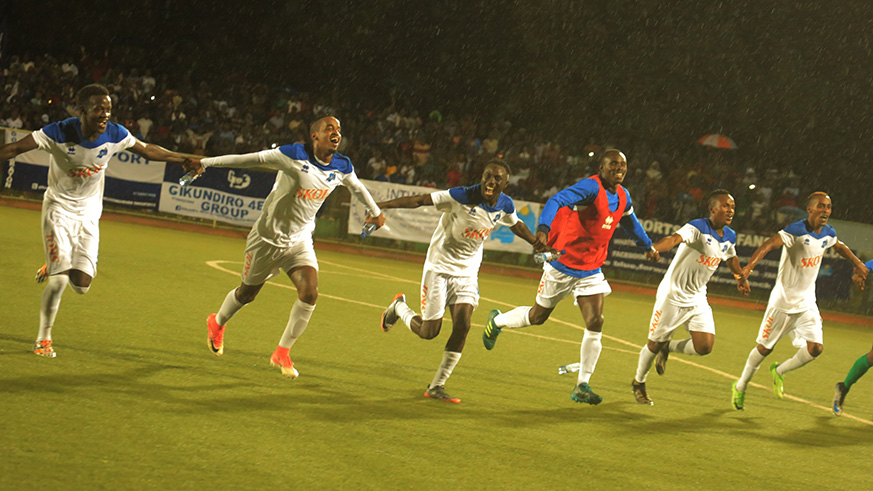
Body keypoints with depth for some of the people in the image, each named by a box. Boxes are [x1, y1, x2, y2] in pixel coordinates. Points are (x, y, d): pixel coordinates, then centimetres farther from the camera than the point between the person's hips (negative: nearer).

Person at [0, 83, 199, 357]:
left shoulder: (115, 135, -13)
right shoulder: (60, 133, -23)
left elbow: (147, 150, 5)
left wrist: (184, 160, 9)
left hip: (89, 214, 4)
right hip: (59, 209, -3)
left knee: (81, 286, -2)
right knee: (59, 281, -13)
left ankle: (53, 268, 34)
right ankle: (43, 339, 7)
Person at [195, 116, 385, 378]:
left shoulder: (342, 168, -6)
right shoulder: (294, 156, -23)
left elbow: (357, 187, 17)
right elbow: (249, 159, -18)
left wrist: (375, 211, 32)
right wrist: (205, 162, -18)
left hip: (300, 241, 4)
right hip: (268, 236, -4)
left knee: (310, 293, -16)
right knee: (247, 292, 12)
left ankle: (282, 353, 1)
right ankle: (217, 323, 45)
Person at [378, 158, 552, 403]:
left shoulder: (505, 206, -4)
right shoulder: (462, 197, -22)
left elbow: (516, 224, 21)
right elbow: (420, 200, -24)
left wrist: (537, 243, 27)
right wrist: (381, 206, -31)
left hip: (467, 273, 4)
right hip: (439, 267, -4)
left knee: (462, 326, -12)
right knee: (428, 332, -4)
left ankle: (437, 386, 0)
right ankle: (399, 307, 30)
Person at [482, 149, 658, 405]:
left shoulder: (623, 197, 5)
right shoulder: (591, 187, -20)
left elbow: (630, 221, 27)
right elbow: (557, 201, -35)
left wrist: (647, 246, 40)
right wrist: (543, 229, -52)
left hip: (591, 271, 6)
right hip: (563, 264, -6)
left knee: (595, 322, -9)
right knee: (538, 316, 9)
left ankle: (582, 386, -1)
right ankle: (497, 321, 40)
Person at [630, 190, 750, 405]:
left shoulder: (730, 237, 0)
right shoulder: (697, 228, -22)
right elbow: (675, 238, -42)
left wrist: (741, 277, 31)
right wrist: (654, 249, -60)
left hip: (697, 299, 6)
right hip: (673, 295, -6)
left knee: (705, 346, -9)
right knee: (655, 344, 5)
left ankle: (668, 348, 21)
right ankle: (638, 383, 31)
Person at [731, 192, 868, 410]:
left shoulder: (828, 233, 1)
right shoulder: (797, 231, -21)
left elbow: (839, 246, 26)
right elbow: (770, 244, -37)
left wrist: (857, 263, 36)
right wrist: (750, 265, -52)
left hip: (807, 303, 5)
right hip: (784, 300, -5)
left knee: (815, 348, -9)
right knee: (765, 347, 5)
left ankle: (779, 371, 17)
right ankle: (740, 386, 28)